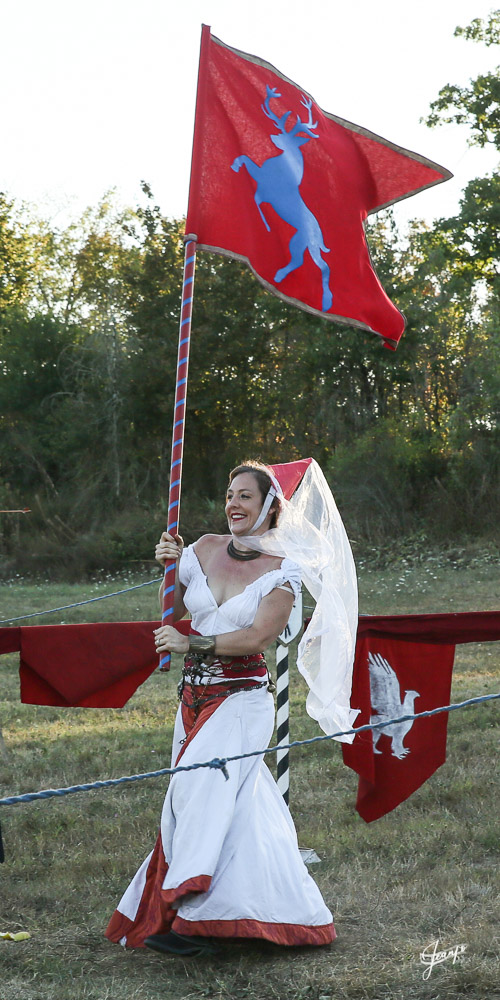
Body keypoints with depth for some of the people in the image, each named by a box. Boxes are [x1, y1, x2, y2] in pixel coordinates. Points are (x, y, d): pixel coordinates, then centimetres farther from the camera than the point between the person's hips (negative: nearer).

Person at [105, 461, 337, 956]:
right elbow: (174, 609, 18)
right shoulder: (206, 548, 9)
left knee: (202, 783, -19)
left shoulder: (282, 571, -3)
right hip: (195, 694, 5)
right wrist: (171, 567, 1)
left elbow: (257, 637, -13)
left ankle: (191, 917, -19)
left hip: (242, 697, -4)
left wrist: (190, 643, -13)